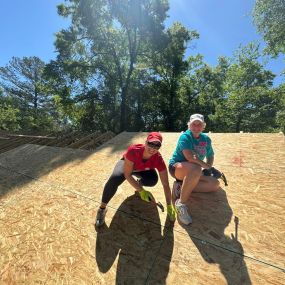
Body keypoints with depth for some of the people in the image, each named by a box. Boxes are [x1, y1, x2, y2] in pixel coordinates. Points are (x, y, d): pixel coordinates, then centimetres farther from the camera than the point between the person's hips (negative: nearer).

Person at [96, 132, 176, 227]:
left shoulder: (159, 159, -33)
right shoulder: (133, 150, -40)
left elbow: (166, 184, -27)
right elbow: (127, 174, -32)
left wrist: (169, 205, -26)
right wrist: (141, 191, -35)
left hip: (143, 169, 2)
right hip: (126, 164, -2)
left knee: (152, 180, -28)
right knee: (115, 178, -32)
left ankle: (139, 183, 10)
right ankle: (102, 208, -8)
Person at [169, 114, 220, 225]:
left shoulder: (206, 139, 5)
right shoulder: (185, 136, -15)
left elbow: (210, 156, 16)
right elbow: (189, 157, -29)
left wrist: (209, 168, -3)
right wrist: (205, 165, -20)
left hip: (193, 172, 7)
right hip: (176, 167, -7)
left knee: (215, 184, -5)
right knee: (196, 168, -38)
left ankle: (181, 187, -10)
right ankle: (181, 203, -27)